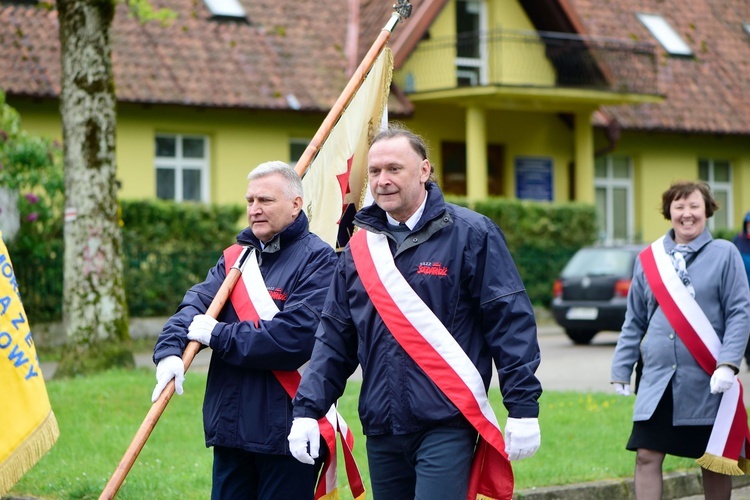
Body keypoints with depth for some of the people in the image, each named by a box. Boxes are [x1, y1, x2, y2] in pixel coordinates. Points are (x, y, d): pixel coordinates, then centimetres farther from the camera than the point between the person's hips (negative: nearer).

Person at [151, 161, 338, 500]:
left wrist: (220, 336, -14)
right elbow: (196, 303, 1)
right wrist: (170, 350, -20)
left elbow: (294, 335, -21)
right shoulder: (235, 258, 14)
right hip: (230, 425, 7)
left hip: (286, 430, -6)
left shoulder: (318, 261, -9)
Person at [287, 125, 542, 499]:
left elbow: (511, 321, -5)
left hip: (446, 426, -6)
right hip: (381, 429, 6)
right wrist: (307, 409, 5)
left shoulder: (471, 235, -2)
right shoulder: (360, 247, 13)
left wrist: (523, 408, -10)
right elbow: (334, 336, 14)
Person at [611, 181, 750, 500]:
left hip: (707, 382, -2)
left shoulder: (724, 254, -1)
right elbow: (634, 321, 12)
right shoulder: (649, 258, 8)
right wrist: (621, 370, 8)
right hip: (658, 380, 2)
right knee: (647, 455, -4)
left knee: (715, 459, 7)